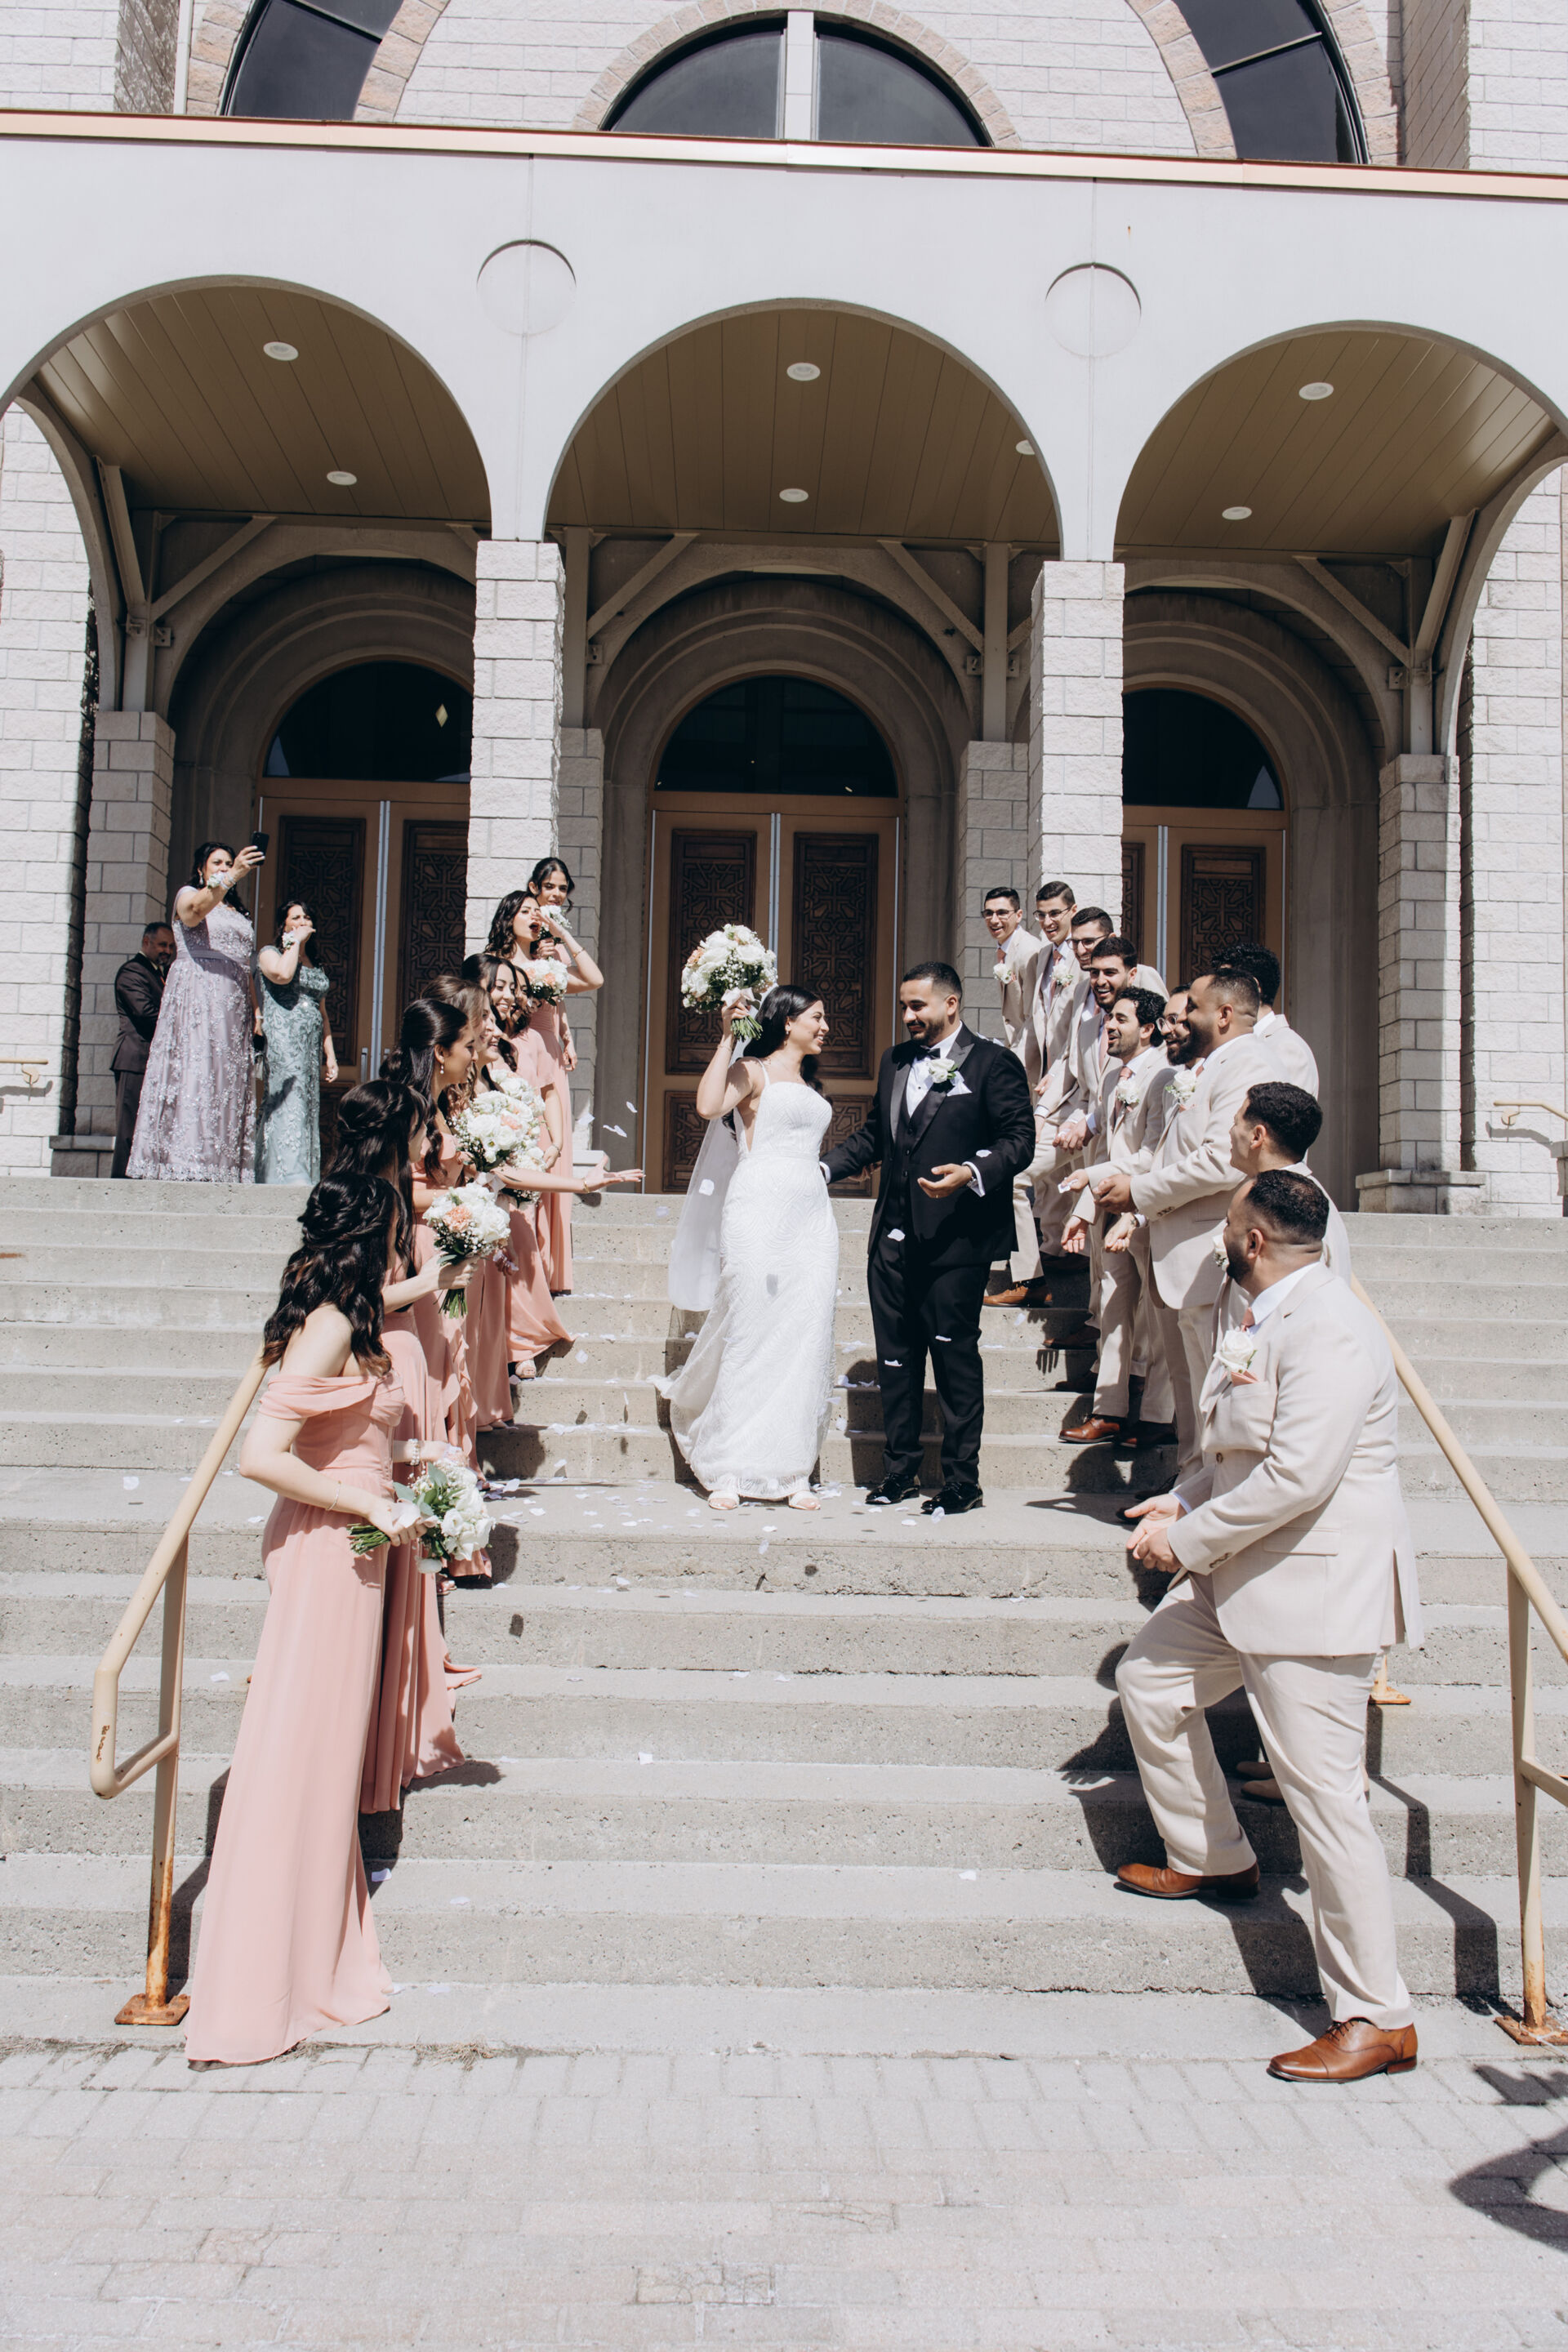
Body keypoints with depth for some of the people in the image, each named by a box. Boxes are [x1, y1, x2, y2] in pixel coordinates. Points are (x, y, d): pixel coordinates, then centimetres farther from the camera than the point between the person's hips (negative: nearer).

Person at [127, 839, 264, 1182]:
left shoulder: (238, 916, 26)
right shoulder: (187, 894, 8)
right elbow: (195, 909, -18)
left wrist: (256, 1012, 11)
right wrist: (231, 877, -31)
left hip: (232, 1010, 6)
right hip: (196, 999, -6)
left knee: (229, 1082, -2)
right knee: (193, 1074, -16)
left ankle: (221, 1165, -4)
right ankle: (185, 1167, -21)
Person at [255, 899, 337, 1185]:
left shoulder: (317, 967, 23)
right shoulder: (270, 953, 6)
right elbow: (282, 974, -19)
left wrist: (330, 1055, 16)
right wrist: (296, 941, -4)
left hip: (310, 1051, 7)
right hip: (281, 1046, -7)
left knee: (309, 1108, 1)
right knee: (288, 1105, -21)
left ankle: (303, 1177, -1)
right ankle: (289, 1175, -31)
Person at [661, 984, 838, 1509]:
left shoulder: (810, 1083, 23)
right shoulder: (752, 1071, 1)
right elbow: (708, 1106, -18)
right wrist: (727, 1038, -14)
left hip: (812, 1214, 7)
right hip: (761, 1209, -7)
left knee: (805, 1341, 1)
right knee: (751, 1334, -7)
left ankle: (790, 1470, 5)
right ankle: (730, 1470, 0)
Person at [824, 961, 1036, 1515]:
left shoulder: (993, 1063, -3)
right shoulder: (894, 1062, 17)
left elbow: (1019, 1138, -9)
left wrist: (973, 1174, -25)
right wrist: (823, 1168, 9)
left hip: (955, 1236, -6)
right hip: (895, 1235, 7)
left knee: (955, 1352, -2)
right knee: (895, 1355, 11)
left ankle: (962, 1480, 8)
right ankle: (899, 1471, 22)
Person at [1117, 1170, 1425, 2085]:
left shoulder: (1327, 1328, -22)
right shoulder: (1271, 1317, 12)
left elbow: (1298, 1476, -29)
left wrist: (1188, 1539, -19)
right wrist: (1187, 1499, 7)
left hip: (1318, 1588, -11)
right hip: (1248, 1576, 11)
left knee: (1323, 1794, -7)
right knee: (1151, 1680, 19)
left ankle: (1378, 2019, 4)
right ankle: (1213, 1860, 37)